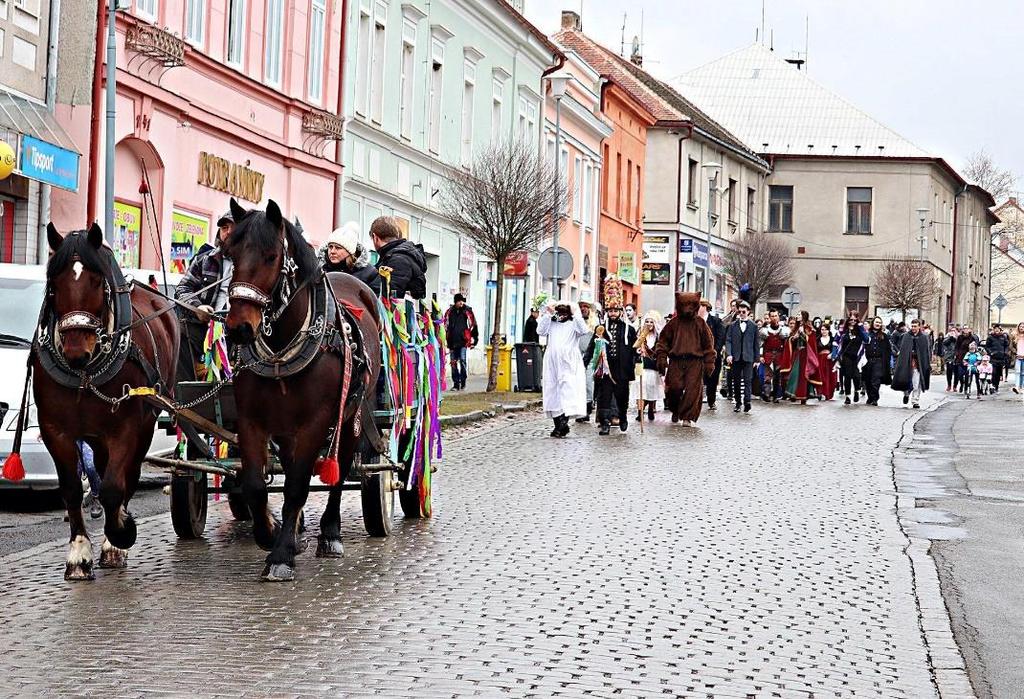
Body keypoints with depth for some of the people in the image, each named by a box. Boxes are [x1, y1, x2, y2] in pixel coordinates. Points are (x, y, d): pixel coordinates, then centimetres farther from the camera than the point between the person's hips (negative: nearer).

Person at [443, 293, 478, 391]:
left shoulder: (467, 311, 2)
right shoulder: (449, 312, 7)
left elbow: (473, 325, 7)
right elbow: (445, 325, 16)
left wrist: (474, 339, 4)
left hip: (463, 340, -3)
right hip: (452, 342, 3)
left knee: (462, 360, -14)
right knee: (454, 363, 4)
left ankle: (463, 382, -3)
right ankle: (456, 383, 11)